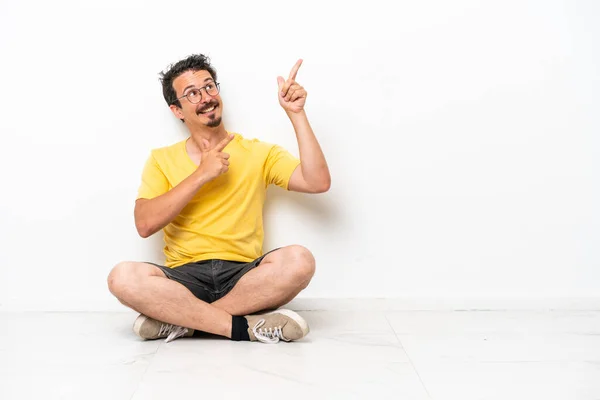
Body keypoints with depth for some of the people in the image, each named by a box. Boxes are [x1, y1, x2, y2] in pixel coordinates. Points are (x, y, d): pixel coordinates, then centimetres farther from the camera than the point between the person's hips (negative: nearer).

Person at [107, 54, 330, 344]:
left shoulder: (258, 153, 11)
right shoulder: (162, 160, 12)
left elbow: (318, 182, -4)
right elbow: (145, 224, -5)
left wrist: (296, 114, -5)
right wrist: (201, 175, -9)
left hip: (243, 277, 0)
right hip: (184, 278, 0)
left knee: (298, 260, -31)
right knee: (123, 277, -30)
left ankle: (180, 320, -21)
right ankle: (246, 327, -25)